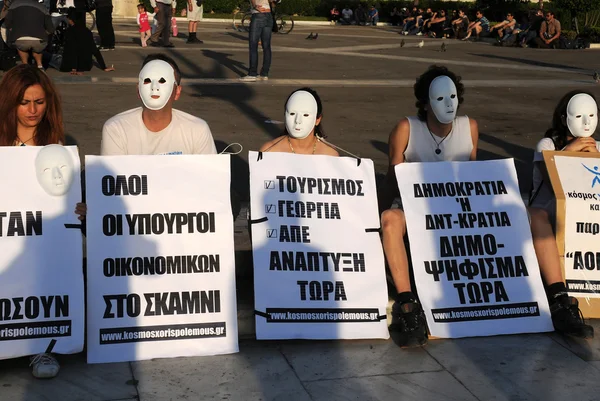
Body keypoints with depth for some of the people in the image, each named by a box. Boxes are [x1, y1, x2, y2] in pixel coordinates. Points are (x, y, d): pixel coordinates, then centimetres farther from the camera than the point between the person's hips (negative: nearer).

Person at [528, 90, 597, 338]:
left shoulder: (595, 147, 16)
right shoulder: (547, 145, 3)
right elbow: (553, 185, -12)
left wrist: (593, 157, -8)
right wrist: (568, 151, -10)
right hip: (550, 219, -4)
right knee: (536, 215, -40)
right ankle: (559, 300, -47)